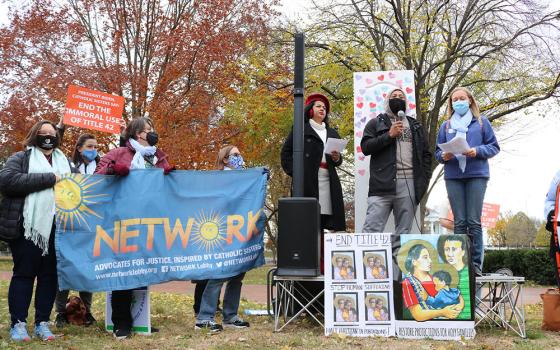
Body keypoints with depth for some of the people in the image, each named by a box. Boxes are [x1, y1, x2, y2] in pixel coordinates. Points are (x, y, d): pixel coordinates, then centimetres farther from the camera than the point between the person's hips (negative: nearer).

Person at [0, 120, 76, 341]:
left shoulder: (64, 162, 20)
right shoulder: (20, 158, 5)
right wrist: (49, 179, -16)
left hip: (56, 228, 4)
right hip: (28, 226, -4)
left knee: (49, 275, 5)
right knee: (24, 273, 1)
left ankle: (42, 323, 13)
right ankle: (18, 323, 8)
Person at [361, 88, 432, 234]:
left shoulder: (416, 126, 24)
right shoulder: (376, 123, 15)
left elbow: (426, 154, 21)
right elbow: (365, 147, 1)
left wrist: (424, 179, 9)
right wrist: (389, 135, -6)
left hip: (410, 184, 3)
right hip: (383, 184, -3)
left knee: (404, 232, 1)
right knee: (371, 230, -12)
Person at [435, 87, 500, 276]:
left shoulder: (481, 122, 10)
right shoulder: (446, 125, 16)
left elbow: (494, 147, 7)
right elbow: (437, 151, 15)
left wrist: (477, 151, -11)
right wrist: (444, 156, -7)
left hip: (477, 175, -2)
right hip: (453, 177, 2)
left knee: (474, 221, -7)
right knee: (459, 222, 1)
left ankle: (476, 264, -3)